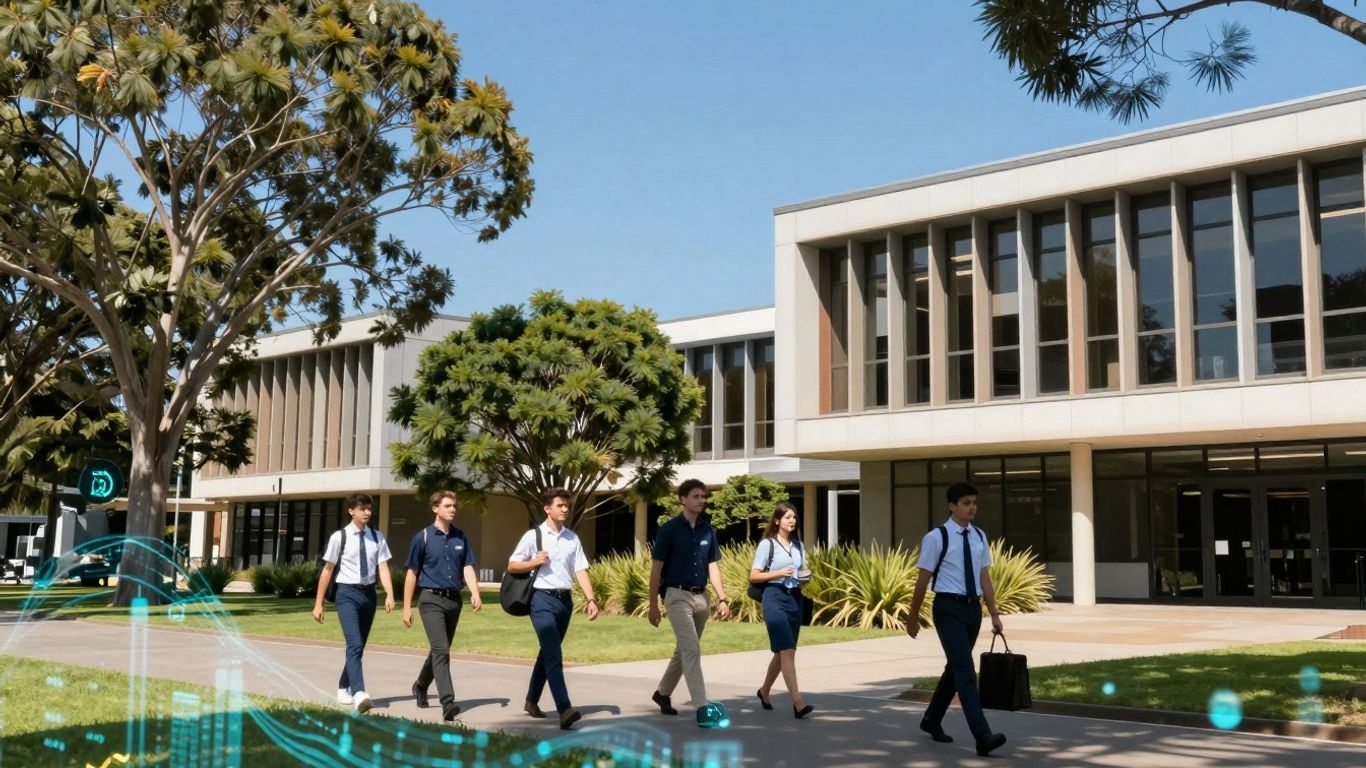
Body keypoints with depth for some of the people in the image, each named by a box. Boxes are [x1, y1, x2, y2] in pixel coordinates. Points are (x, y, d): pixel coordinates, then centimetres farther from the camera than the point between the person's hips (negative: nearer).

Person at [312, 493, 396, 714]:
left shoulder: (377, 537, 5)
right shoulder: (339, 537, -4)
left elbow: (383, 568, -2)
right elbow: (327, 570, 0)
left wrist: (389, 595, -18)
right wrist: (318, 604, 1)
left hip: (368, 593, 4)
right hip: (347, 593, -4)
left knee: (359, 647, 15)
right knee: (355, 645, -19)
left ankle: (344, 689, 33)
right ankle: (359, 694, -28)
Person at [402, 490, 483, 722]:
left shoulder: (461, 538, 8)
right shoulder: (423, 537, -2)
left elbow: (468, 568, 5)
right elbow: (412, 573, 1)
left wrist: (475, 593, -13)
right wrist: (407, 607, 0)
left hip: (454, 600, 5)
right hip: (432, 600, -5)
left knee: (440, 650, 17)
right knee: (441, 650, -15)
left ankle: (420, 686, 40)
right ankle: (448, 702, -21)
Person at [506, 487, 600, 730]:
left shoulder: (572, 538, 10)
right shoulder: (533, 535, -1)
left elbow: (580, 570, 5)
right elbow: (512, 566, 4)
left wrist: (591, 599, -5)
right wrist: (534, 562, -13)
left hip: (565, 600, 5)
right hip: (543, 599, -5)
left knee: (548, 652, 16)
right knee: (554, 655, -14)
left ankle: (532, 700, 33)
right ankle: (564, 709, -23)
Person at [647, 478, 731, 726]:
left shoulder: (708, 530, 8)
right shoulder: (669, 529, -7)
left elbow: (712, 566, 11)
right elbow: (656, 568, -5)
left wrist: (722, 598, 2)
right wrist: (653, 605, -6)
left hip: (701, 597, 6)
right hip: (678, 596, -6)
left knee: (684, 650, 16)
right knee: (692, 651, -13)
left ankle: (663, 693, 35)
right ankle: (702, 708, -15)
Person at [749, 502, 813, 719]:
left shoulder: (798, 545, 13)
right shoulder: (767, 544, -5)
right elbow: (753, 576, -6)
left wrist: (805, 575, -1)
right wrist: (779, 573, -17)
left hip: (795, 598, 7)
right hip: (775, 597, -7)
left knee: (782, 651, 14)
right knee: (787, 651, -14)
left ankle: (764, 691, 35)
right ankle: (798, 703, -18)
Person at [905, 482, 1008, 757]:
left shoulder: (979, 537, 10)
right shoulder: (936, 537, -9)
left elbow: (984, 577, 12)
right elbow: (923, 579, -4)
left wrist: (994, 614, 5)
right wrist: (913, 618, 1)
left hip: (973, 608, 7)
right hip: (949, 608, -7)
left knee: (955, 667, 17)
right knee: (965, 670, -14)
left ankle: (932, 720, 36)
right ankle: (983, 736, -21)